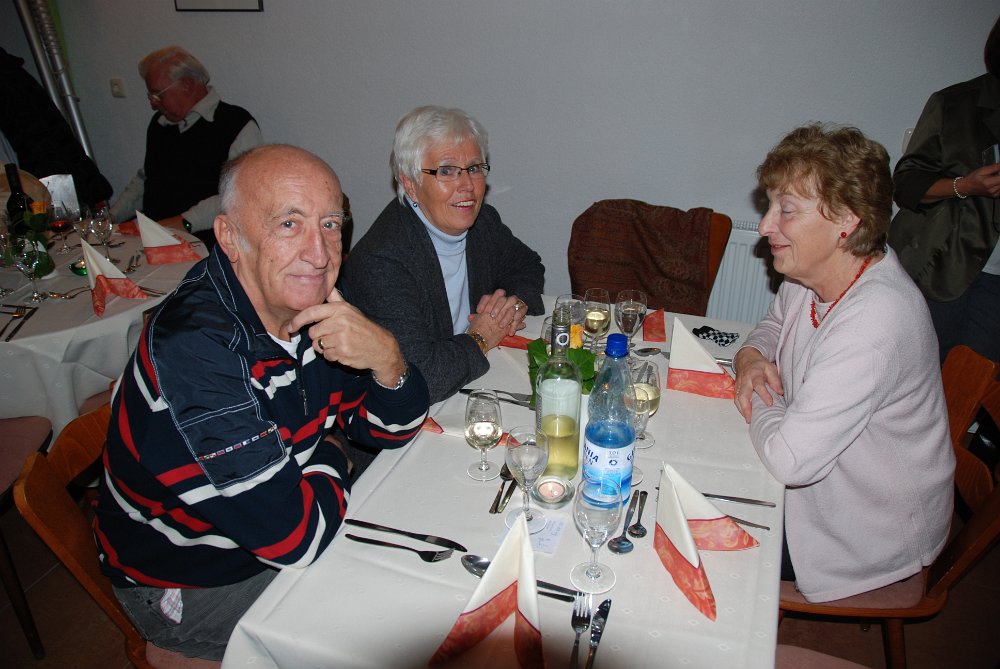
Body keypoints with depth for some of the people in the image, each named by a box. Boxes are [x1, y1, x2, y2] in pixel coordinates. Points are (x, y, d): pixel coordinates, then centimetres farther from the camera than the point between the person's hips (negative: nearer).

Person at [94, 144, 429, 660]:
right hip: (191, 587, -6)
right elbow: (295, 536, -31)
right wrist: (328, 459, -11)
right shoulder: (193, 351, -34)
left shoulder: (300, 301, -9)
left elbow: (391, 430, -4)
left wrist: (386, 358, -24)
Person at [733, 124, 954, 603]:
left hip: (871, 532, -8)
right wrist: (751, 356, -9)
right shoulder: (815, 270, -8)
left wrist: (761, 401, -16)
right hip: (825, 477, 8)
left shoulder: (873, 324, -36)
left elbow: (790, 461, -37)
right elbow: (776, 323, 14)